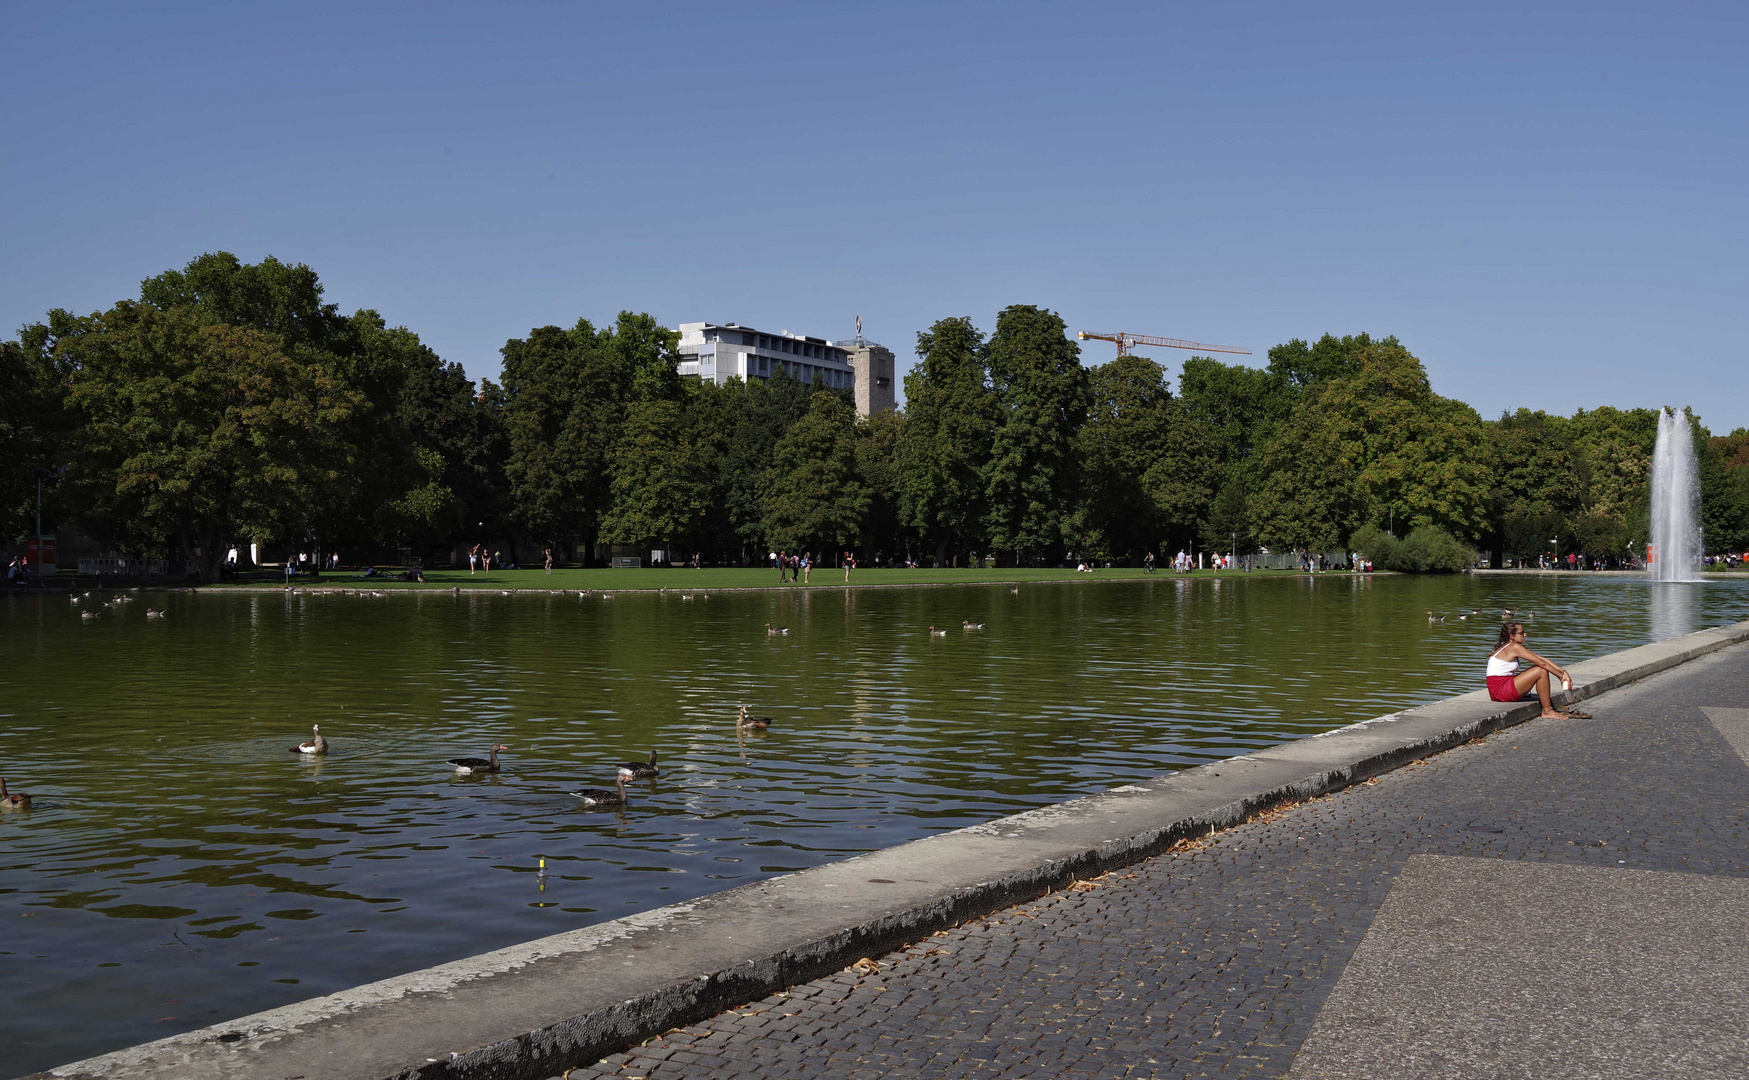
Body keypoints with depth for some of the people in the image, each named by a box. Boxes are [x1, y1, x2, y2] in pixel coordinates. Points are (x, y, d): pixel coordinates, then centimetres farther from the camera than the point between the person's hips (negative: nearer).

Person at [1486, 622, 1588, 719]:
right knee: (1541, 671, -11)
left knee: (1537, 668, 15)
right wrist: (1561, 675, -3)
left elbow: (1541, 659, 13)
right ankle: (1547, 711, -4)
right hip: (1500, 690, -10)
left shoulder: (1508, 647, 16)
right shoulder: (1514, 647, -13)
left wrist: (1562, 670, 5)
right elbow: (1542, 663, -13)